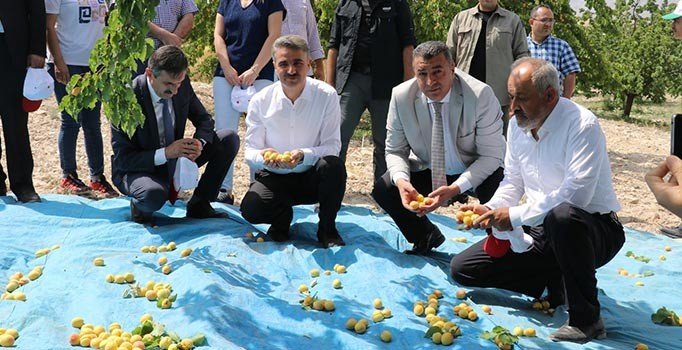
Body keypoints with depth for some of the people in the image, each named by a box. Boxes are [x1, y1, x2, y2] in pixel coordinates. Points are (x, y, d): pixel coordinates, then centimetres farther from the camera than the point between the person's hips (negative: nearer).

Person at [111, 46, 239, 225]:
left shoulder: (183, 85, -11)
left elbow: (204, 119, 4)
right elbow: (122, 159, -22)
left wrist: (200, 142, -20)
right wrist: (164, 153, -35)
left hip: (176, 160, 6)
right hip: (139, 169, -6)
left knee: (229, 139, -10)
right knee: (154, 194, -41)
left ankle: (199, 204, 0)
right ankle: (138, 206, -2)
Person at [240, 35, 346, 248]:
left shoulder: (326, 96, -10)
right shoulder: (260, 101, -6)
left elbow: (333, 146, -13)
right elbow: (250, 151, -3)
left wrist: (304, 155, -33)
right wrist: (263, 156, -28)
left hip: (312, 177, 0)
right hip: (274, 178, 1)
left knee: (333, 166, -34)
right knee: (251, 209, -28)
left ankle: (327, 229, -8)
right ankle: (282, 218, 10)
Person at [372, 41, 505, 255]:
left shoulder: (480, 95, -25)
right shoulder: (401, 96, -16)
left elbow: (491, 155, -21)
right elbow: (395, 150, -6)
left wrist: (455, 188, -35)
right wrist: (402, 181, -29)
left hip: (477, 172, -3)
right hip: (427, 170, 4)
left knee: (495, 191, -35)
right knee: (382, 189, -16)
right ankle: (426, 237, 12)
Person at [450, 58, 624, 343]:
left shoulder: (582, 125, -21)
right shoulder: (517, 124, 3)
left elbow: (575, 195, -31)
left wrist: (515, 216, -24)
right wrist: (491, 210, -9)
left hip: (594, 230, -7)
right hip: (538, 232, 7)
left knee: (562, 215, -44)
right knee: (461, 268, -1)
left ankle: (586, 320, -25)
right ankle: (557, 284, 4)